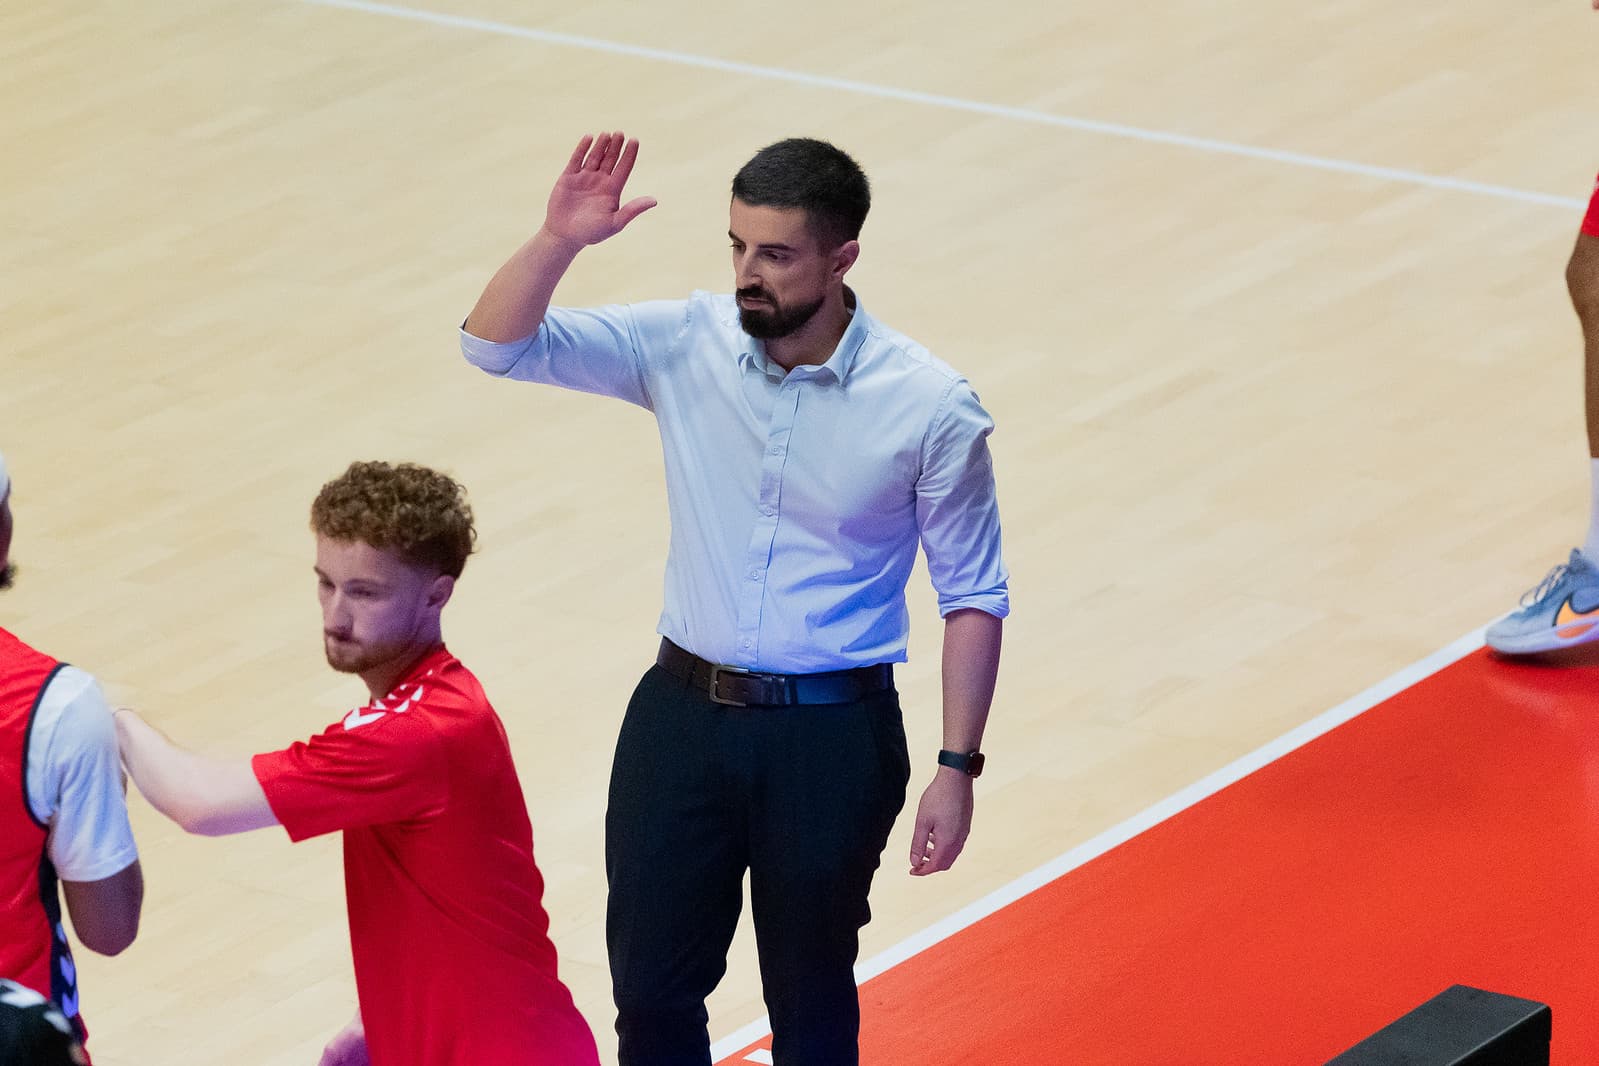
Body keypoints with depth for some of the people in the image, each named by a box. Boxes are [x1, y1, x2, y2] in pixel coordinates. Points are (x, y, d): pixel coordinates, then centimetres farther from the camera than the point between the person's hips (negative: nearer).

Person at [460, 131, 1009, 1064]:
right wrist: (559, 240, -26)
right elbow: (499, 344, -7)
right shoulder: (685, 346, -5)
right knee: (651, 988, 10)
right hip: (684, 711, 3)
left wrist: (957, 770, -7)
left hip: (833, 738, -3)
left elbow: (973, 595, -4)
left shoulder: (930, 407, -13)